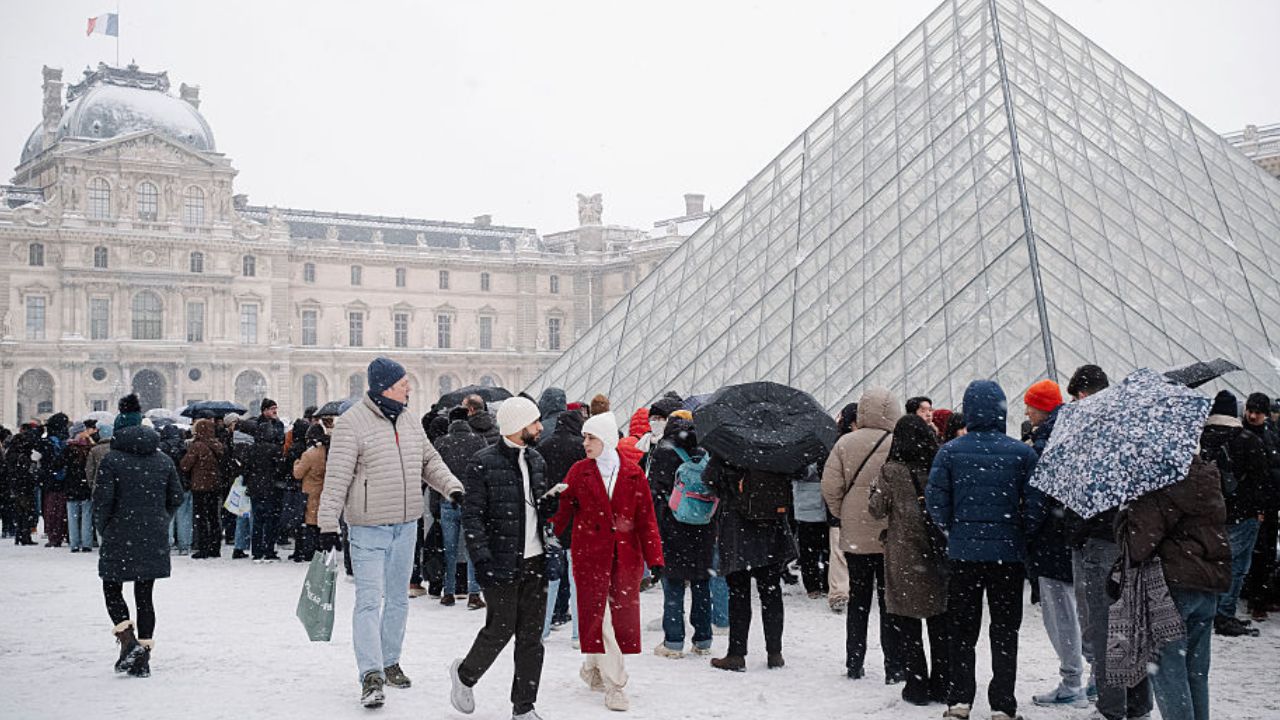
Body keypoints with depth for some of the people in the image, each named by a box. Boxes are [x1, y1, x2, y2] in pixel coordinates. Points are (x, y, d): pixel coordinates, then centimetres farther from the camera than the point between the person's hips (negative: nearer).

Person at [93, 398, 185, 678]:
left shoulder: (112, 460, -9)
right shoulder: (163, 459, 5)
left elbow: (103, 500, -12)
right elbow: (176, 497, 7)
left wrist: (103, 530, 3)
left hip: (120, 537, -4)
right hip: (154, 540, 4)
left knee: (112, 589, 12)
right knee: (144, 595, 10)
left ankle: (128, 641, -8)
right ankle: (143, 657, 10)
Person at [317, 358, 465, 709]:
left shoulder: (410, 422, 9)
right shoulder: (351, 423, -12)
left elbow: (430, 461, 18)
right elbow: (336, 478, -14)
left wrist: (452, 487, 1)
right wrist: (328, 524, -17)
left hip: (406, 526, 7)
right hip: (369, 528, -7)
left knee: (398, 598, 16)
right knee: (369, 600, -10)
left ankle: (389, 662, 29)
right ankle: (371, 676, -12)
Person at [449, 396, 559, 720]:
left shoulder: (536, 460, 12)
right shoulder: (484, 463, -9)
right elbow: (472, 515, -9)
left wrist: (549, 506, 0)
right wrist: (482, 559, -17)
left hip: (535, 560, 6)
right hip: (501, 563, -6)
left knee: (531, 636, 7)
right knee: (500, 630, -1)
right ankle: (465, 674, 28)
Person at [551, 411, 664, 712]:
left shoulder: (633, 474, 3)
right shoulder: (579, 472, 3)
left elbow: (646, 519, 3)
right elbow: (563, 511, 2)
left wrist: (654, 558, -2)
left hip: (626, 557, 2)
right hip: (589, 556, -1)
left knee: (623, 616, 6)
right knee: (597, 616, -5)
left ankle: (594, 667, 29)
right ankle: (614, 684, 2)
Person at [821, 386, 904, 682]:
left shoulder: (845, 443, -3)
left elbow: (830, 487, -4)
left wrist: (842, 515, 10)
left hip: (854, 537, 3)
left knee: (857, 602, 14)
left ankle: (854, 664, 17)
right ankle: (894, 668, 7)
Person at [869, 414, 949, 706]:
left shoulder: (891, 472, -10)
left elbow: (877, 510, -2)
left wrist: (876, 489, 13)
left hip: (905, 560, -3)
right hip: (939, 559, 3)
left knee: (909, 629, 7)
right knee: (940, 627, 12)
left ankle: (917, 687, 8)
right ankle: (941, 687, 17)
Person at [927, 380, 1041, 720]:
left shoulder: (951, 451, -4)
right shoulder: (1021, 452, -7)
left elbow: (935, 498, -5)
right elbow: (1034, 502, -8)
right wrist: (1023, 533, 9)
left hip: (963, 551, 1)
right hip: (1008, 552, -1)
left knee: (962, 629, 12)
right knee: (1005, 630, 9)